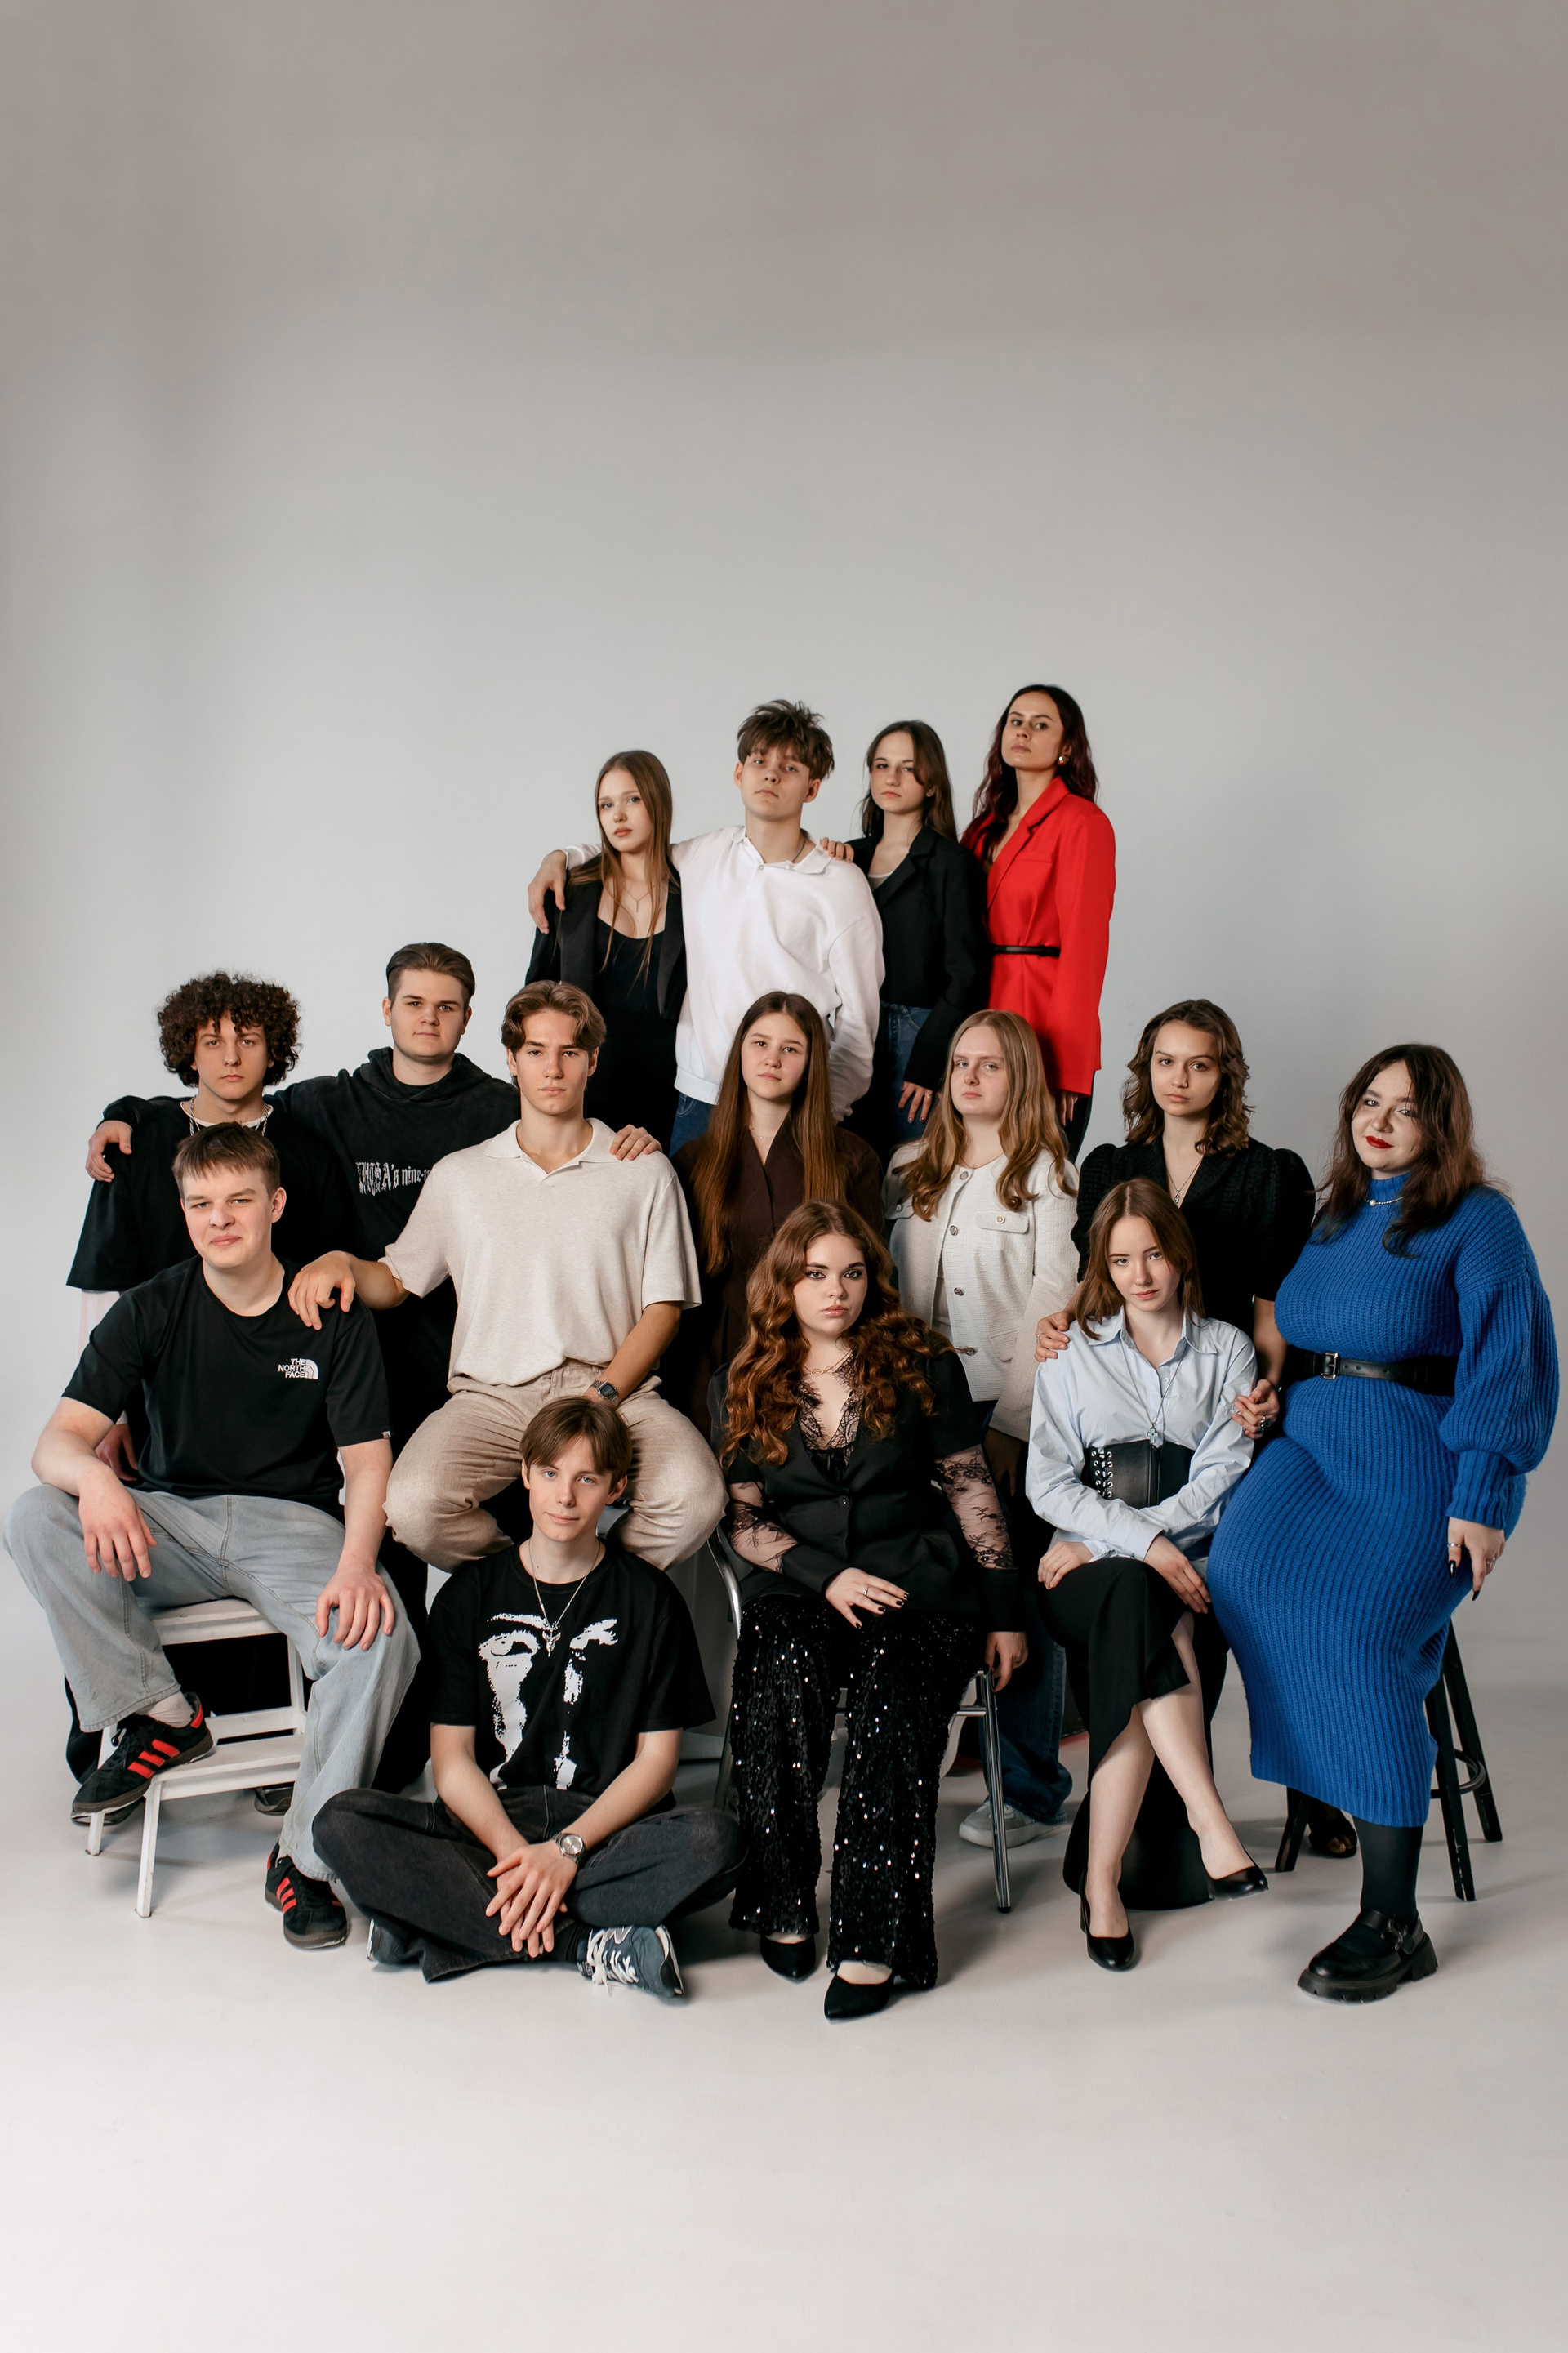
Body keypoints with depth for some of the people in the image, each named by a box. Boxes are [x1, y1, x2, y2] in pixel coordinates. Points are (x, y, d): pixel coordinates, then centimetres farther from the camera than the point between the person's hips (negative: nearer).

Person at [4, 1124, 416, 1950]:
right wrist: (94, 1477, -34)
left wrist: (356, 1562, -28)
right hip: (171, 1521, 2)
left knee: (382, 1639, -32)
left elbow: (365, 1457, -7)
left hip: (292, 1522, -2)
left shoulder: (331, 1314, -2)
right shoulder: (153, 1309, 0)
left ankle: (303, 1855, -13)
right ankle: (162, 1715, -12)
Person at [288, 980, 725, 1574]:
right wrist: (341, 1262, -2)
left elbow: (663, 1306, 8)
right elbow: (394, 1281, 21)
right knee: (411, 1507, -30)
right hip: (492, 1394, 1)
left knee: (694, 1500, -32)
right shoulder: (459, 1175, 17)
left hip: (615, 1390, -1)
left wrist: (604, 1394, -8)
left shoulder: (645, 1173, 12)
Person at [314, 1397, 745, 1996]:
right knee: (341, 1822, -26)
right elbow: (451, 1758, 1)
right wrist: (514, 1851, -18)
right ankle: (587, 1944, -27)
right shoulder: (469, 1594, 7)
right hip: (486, 1826, 1)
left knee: (714, 1841, -32)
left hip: (604, 1829, -1)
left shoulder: (650, 1599, 5)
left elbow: (656, 1758, 0)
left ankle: (452, 1922, -27)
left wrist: (568, 1848, -16)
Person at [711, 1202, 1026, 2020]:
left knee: (893, 1691, -33)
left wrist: (1003, 1612, 4)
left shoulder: (922, 1365, 9)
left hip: (917, 1580, 0)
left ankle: (873, 1937, -29)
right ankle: (781, 1905, -19)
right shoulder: (743, 1386, 12)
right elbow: (742, 1520, 8)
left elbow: (973, 1492, 10)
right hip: (796, 1588, 1)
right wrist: (827, 1576, -9)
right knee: (781, 1677, -34)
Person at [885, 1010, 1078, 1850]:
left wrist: (1012, 1422, -10)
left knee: (1018, 1594, -3)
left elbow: (1051, 1307, -5)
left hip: (1011, 1412, -4)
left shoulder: (1048, 1174, 1)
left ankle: (1031, 1788, 7)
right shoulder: (910, 1170, 16)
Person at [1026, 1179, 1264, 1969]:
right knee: (1136, 1604, -36)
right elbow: (1048, 1484, 3)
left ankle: (1102, 1878, -30)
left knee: (1134, 1622, -33)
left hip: (1190, 1563, 1)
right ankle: (1209, 1824, -40)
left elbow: (1221, 1476, 2)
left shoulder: (1227, 1350, 14)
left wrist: (1102, 1542, -9)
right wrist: (1143, 1542, -14)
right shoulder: (1073, 1352, 13)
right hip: (1087, 1567, 0)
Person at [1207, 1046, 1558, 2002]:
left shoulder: (1479, 1222, -1)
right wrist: (1268, 1393, 7)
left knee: (1353, 1628, -27)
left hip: (1423, 1464, -6)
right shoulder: (1333, 1219, 20)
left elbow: (1506, 1364, -7)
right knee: (1245, 1577, -26)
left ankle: (1393, 1921, -19)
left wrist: (1481, 1501, -15)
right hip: (1312, 1447, 6)